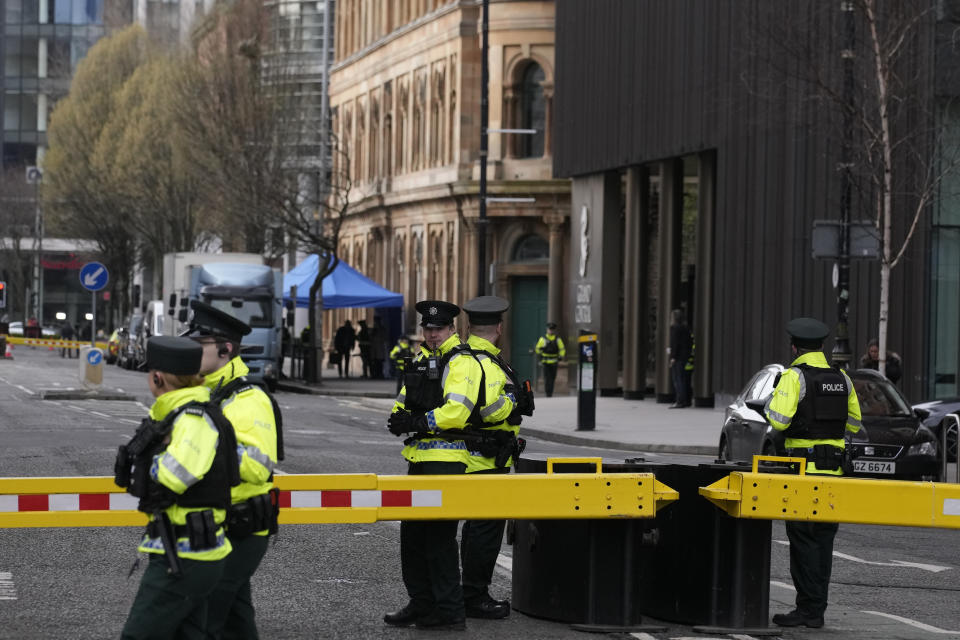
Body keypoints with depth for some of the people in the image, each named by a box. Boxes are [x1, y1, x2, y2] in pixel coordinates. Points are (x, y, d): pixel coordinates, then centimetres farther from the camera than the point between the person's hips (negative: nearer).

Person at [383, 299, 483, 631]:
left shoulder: (461, 363, -9)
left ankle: (450, 612, -2)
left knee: (439, 536, -8)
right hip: (419, 460, 9)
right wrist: (399, 419, -1)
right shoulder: (421, 362, 19)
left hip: (446, 461, -9)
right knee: (412, 534, 13)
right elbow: (403, 402, 21)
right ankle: (421, 604, 22)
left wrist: (416, 422, -19)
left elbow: (456, 411, -21)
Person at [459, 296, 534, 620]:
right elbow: (490, 409, -29)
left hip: (472, 457, 10)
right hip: (488, 460, -10)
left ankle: (473, 593, 24)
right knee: (486, 527, -5)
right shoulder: (486, 362, -19)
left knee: (477, 526, 17)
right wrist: (514, 397, -13)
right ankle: (475, 597, -1)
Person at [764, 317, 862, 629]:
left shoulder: (794, 376, -9)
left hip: (803, 468, -6)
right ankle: (817, 610, 13)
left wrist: (770, 401, 0)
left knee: (802, 540, -2)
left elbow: (779, 419, -19)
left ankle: (808, 609, -5)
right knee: (823, 540, 10)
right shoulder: (843, 379, 10)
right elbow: (853, 424, 16)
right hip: (834, 469, 6)